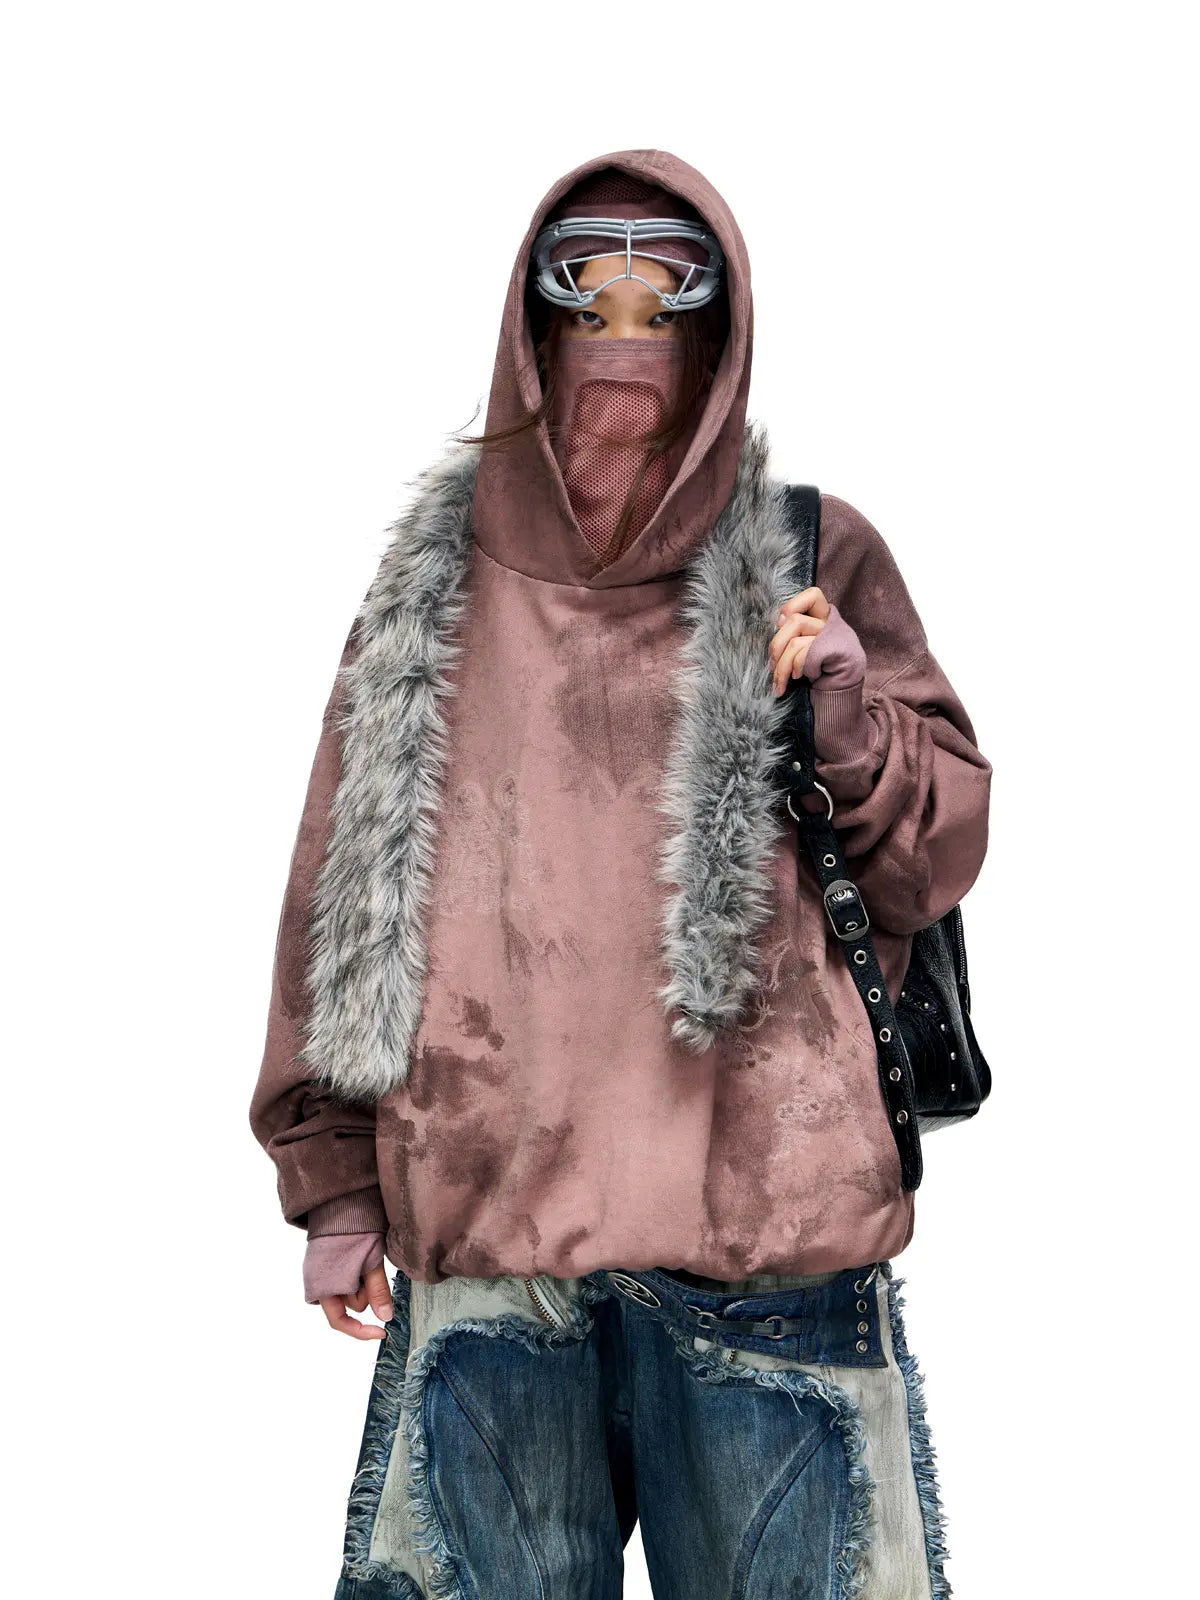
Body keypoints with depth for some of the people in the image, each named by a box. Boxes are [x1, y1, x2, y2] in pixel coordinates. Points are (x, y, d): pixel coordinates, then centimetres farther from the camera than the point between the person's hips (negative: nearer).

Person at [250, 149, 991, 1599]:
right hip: (481, 1218, 1)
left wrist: (848, 709, -12)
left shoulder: (815, 562, 6)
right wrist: (332, 1179, 8)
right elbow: (343, 883, 10)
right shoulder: (435, 582, 9)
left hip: (765, 1211, -1)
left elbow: (938, 856, 7)